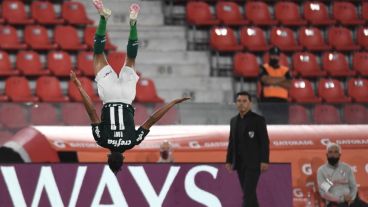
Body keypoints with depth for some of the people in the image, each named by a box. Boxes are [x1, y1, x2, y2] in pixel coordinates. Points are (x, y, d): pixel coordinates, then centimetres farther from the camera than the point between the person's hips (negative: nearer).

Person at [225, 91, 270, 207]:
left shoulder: (258, 120, -8)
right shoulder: (234, 121, 12)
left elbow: (264, 142, -11)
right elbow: (231, 142, 15)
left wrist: (264, 161, -18)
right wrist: (229, 161, 10)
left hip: (253, 163, -6)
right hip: (240, 163, 6)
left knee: (248, 193, -14)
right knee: (249, 193, 10)